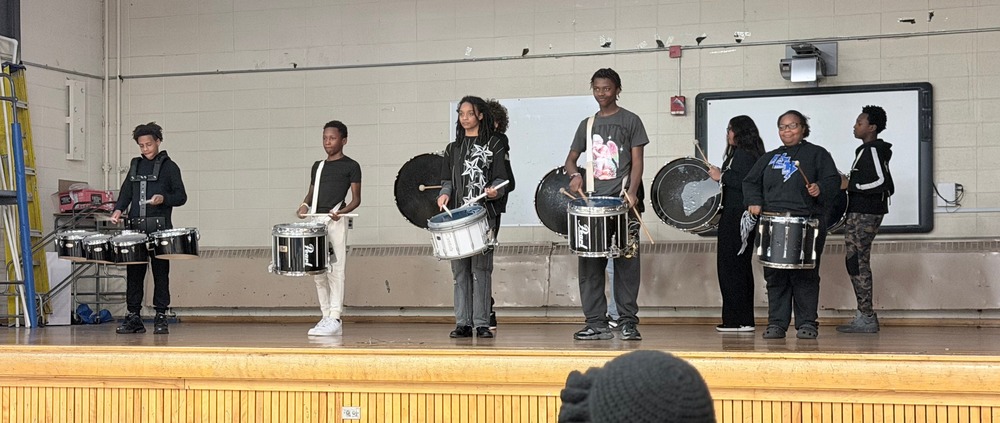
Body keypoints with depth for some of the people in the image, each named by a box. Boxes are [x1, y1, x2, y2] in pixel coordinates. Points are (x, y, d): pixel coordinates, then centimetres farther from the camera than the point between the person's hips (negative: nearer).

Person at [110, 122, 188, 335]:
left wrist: (164, 199, -18)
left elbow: (181, 197, 1)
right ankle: (133, 317, 9)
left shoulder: (169, 167, 3)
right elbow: (126, 191, 18)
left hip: (159, 229, -5)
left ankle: (160, 318, 3)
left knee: (160, 273, -1)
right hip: (135, 227, 5)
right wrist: (118, 210, 1)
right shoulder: (136, 165, 18)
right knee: (133, 273, 4)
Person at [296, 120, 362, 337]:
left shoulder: (351, 166, 3)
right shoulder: (317, 167, 19)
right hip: (315, 220, 6)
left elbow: (356, 198, 0)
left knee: (335, 270, -9)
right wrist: (305, 205, 4)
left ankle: (335, 319, -10)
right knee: (317, 271, 5)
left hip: (336, 221, -6)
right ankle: (326, 317, 12)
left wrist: (342, 211, -17)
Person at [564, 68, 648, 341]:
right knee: (590, 265, 1)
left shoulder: (630, 121, 5)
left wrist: (632, 192, -14)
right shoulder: (587, 124, 17)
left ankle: (628, 322, 0)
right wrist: (574, 174, -2)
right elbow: (571, 158, 21)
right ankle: (597, 323, 5)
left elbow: (637, 161, 0)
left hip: (623, 201, -4)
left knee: (626, 263, -5)